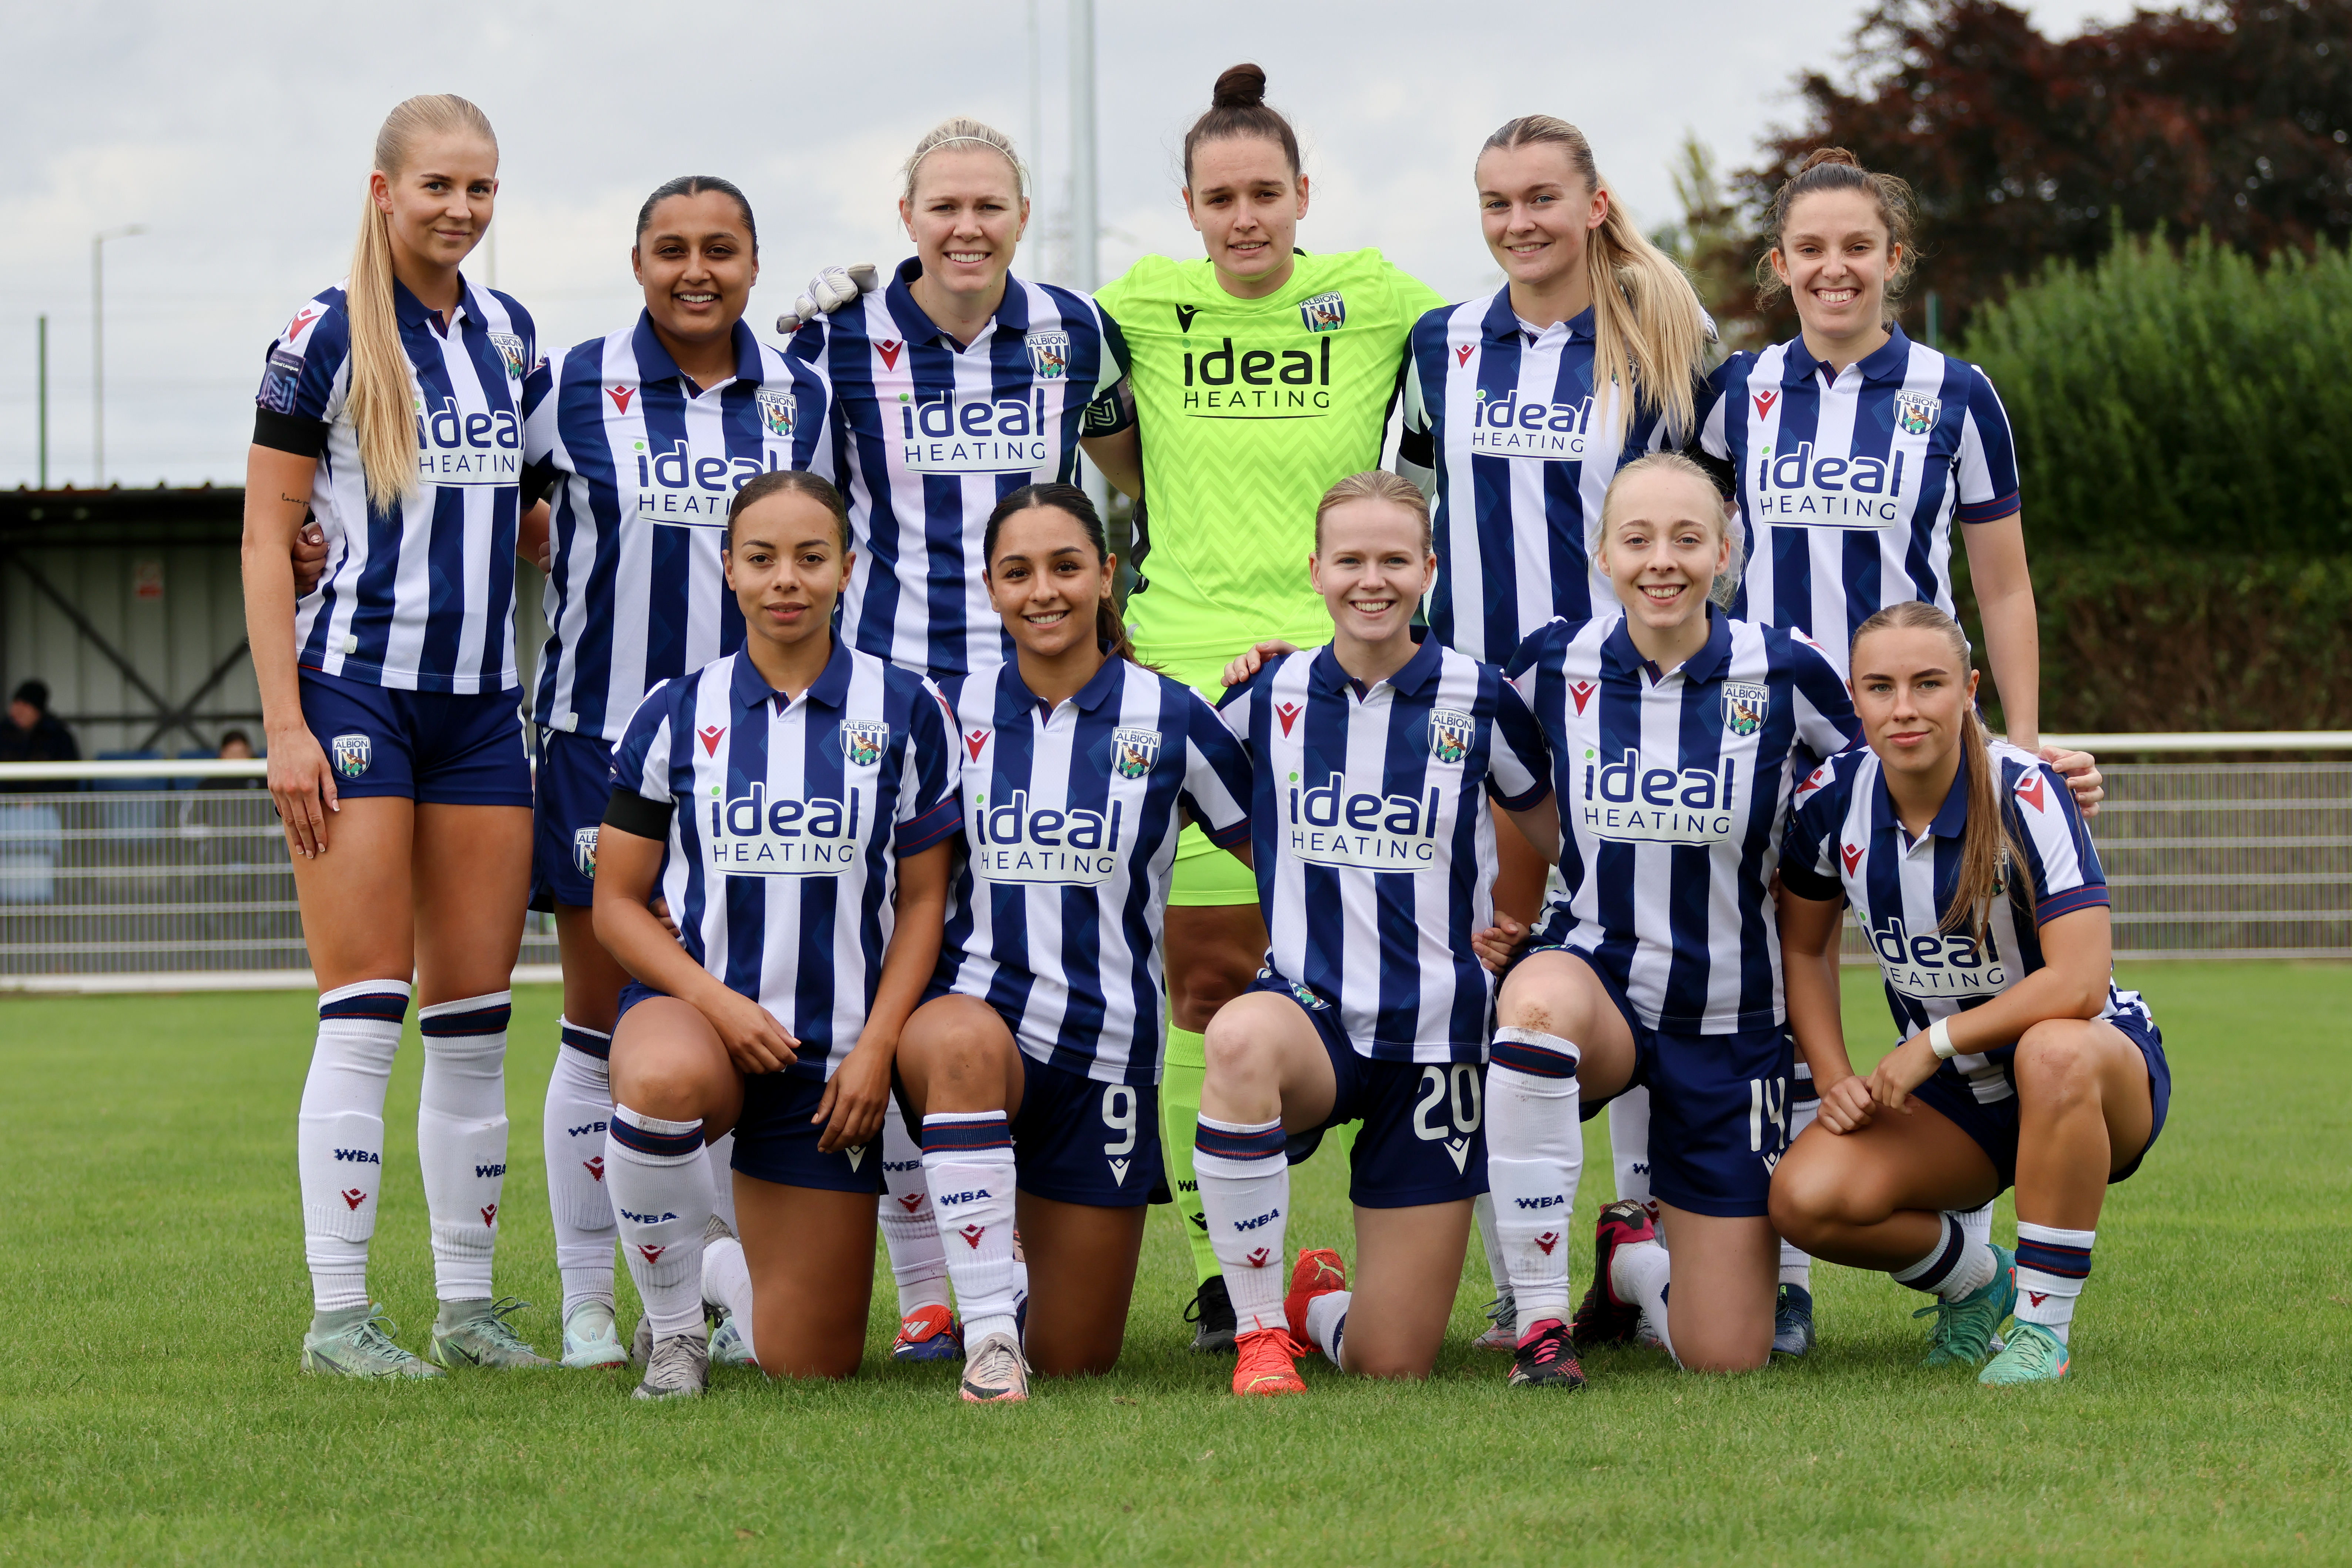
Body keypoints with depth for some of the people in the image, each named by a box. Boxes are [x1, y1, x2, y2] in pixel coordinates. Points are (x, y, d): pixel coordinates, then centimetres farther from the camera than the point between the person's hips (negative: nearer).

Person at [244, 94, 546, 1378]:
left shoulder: (507, 332, 12)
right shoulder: (326, 338, -5)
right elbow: (266, 538, -6)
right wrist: (285, 724, -12)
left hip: (483, 701, 6)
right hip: (357, 688, -6)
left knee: (475, 1018, 5)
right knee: (365, 1013, -8)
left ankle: (468, 1305, 12)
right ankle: (338, 1316, -4)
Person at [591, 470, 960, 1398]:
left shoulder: (906, 712, 1)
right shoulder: (675, 716, 0)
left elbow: (923, 899, 5)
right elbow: (618, 901, 1)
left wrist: (875, 1050, -8)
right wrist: (718, 1004, -15)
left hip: (836, 1048, 1)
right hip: (692, 1009, -1)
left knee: (811, 1367, 1)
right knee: (662, 1080, -42)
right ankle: (674, 1328, -16)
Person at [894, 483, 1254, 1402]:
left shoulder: (1170, 720, -1)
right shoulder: (956, 711, 2)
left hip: (1106, 1045, 1)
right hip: (979, 1006, -1)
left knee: (1078, 1364, 5)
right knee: (964, 1044, -42)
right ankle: (988, 1336, -34)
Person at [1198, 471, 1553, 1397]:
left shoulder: (1476, 700, -2)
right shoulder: (1270, 695, 1)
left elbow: (1560, 838, 13)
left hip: (1435, 1036, 0)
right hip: (1311, 1013, 0)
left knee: (1392, 1367, -3)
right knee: (1242, 1037, -41)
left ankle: (1319, 1301, 37)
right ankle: (1259, 1328, -25)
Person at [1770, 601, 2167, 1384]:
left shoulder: (2024, 793, -23)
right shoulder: (1832, 798, -9)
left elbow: (2079, 983, -31)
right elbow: (1804, 945, 10)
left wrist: (1933, 1042, -22)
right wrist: (1835, 1082, -3)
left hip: (2096, 1065, -4)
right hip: (1948, 1094, 4)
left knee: (2055, 1052, -42)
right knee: (1805, 1199, -23)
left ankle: (2043, 1324, -23)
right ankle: (1973, 1281, 9)